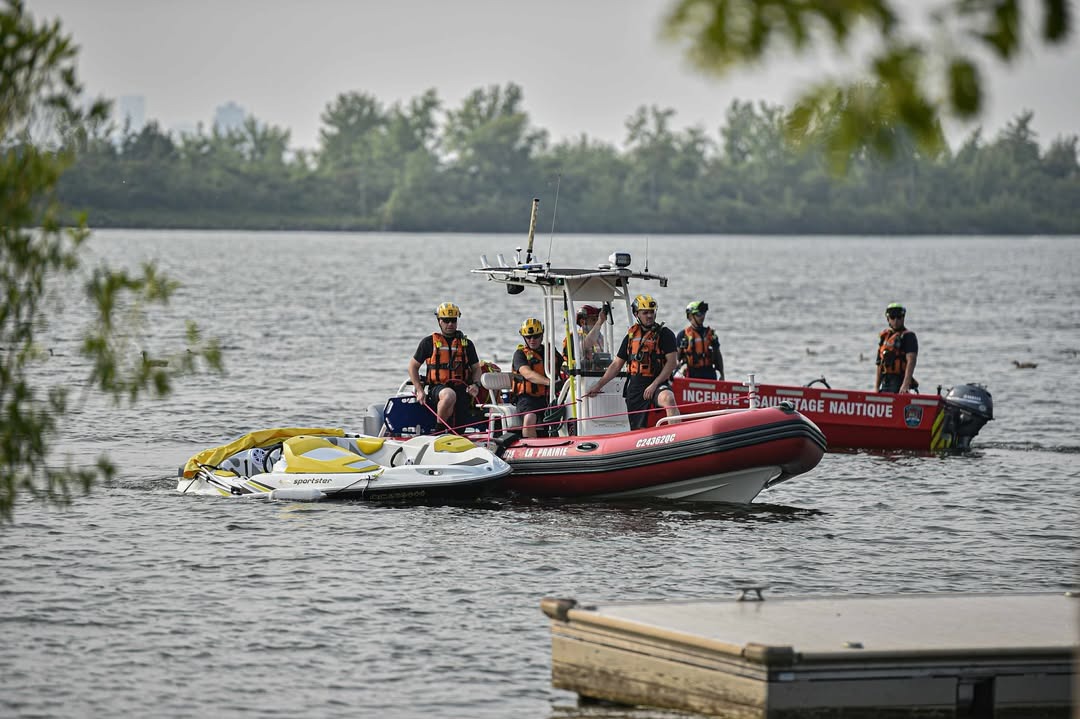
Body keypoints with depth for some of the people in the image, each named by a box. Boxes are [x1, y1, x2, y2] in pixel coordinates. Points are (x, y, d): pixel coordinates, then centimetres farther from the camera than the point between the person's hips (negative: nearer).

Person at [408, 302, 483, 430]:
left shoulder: (466, 344, 13)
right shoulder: (429, 342, 6)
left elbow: (476, 368, 20)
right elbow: (413, 366, 10)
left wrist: (476, 385, -2)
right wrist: (420, 390, -3)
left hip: (461, 389, 3)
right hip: (437, 388, -3)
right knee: (449, 395, -39)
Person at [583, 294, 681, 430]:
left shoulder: (664, 334, 0)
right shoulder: (631, 336, 14)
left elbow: (672, 362, -8)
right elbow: (616, 365, 20)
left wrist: (654, 385, -16)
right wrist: (598, 385, 15)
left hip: (657, 384, -5)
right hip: (635, 387, 5)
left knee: (668, 398, -38)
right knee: (637, 430, 2)